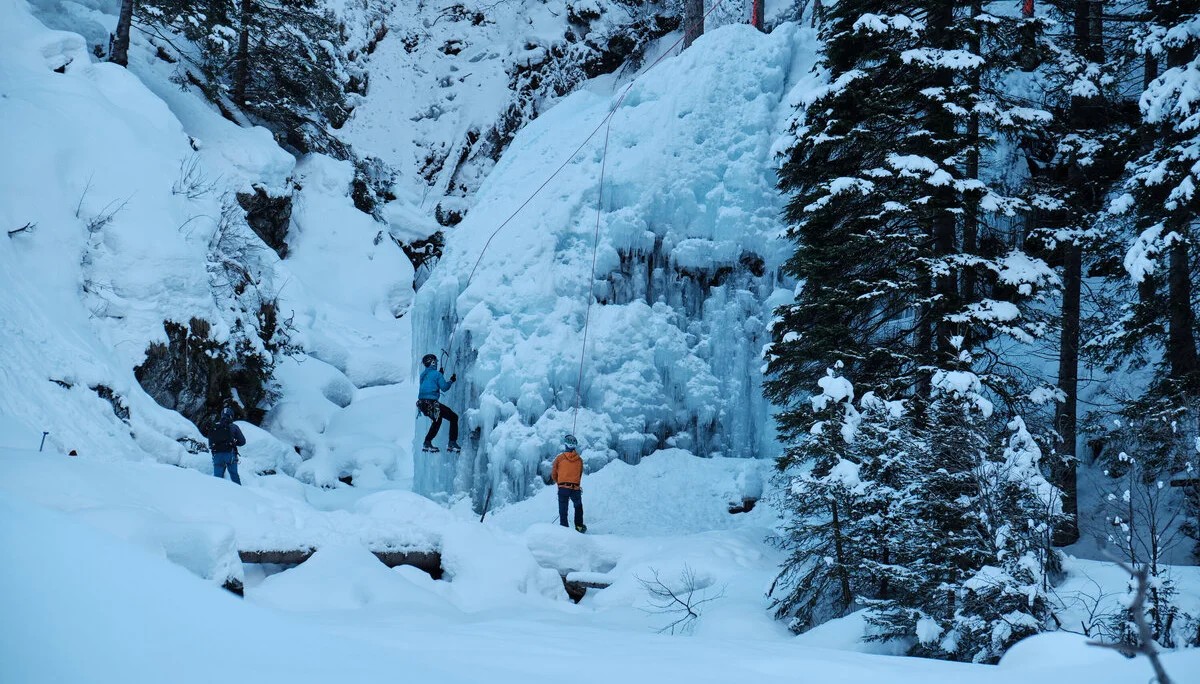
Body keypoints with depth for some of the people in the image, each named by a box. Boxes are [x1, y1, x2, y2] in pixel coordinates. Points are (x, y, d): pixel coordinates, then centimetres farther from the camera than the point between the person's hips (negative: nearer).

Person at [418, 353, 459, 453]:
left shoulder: (423, 374, 17)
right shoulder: (437, 374, -5)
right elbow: (444, 387, -9)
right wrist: (451, 381, 7)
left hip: (422, 403, 8)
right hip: (431, 403, -8)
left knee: (437, 419, 32)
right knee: (454, 417, 3)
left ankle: (427, 443, 27)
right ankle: (452, 443, -7)